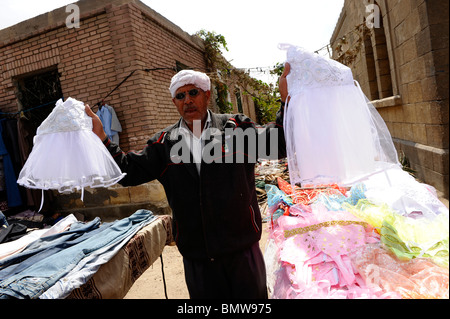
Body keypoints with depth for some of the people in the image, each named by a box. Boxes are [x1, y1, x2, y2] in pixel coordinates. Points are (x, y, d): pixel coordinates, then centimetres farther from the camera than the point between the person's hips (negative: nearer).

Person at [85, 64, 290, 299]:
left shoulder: (235, 127, -3)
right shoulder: (164, 142, 3)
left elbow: (277, 144, -6)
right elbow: (129, 171, 3)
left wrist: (286, 100, -20)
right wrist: (101, 137, -8)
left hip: (242, 248, -1)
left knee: (253, 295, 18)